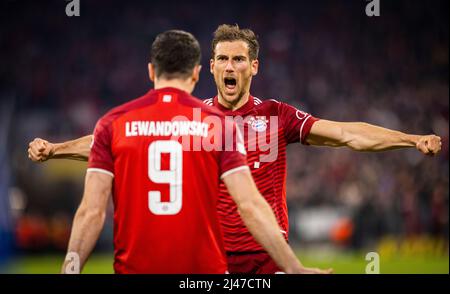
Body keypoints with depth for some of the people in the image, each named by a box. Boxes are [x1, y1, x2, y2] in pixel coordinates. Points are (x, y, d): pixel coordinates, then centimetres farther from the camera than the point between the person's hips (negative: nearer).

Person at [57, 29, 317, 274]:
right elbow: (250, 207, -7)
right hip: (205, 268, -1)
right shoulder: (219, 124, 0)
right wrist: (294, 269, -3)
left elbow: (92, 211, -3)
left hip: (134, 268, 1)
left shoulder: (113, 124, 2)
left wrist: (70, 269, 3)